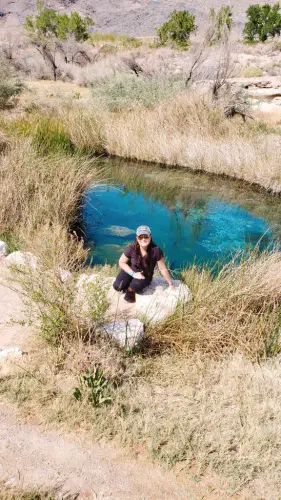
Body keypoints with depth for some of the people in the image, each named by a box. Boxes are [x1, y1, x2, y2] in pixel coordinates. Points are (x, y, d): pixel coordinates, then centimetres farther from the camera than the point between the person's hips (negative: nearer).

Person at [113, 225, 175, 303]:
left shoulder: (156, 250, -25)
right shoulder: (131, 248, -21)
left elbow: (162, 269, -14)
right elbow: (121, 262, -7)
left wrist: (171, 284, -5)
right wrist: (133, 274, -19)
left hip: (146, 275, -1)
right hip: (130, 271, 1)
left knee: (135, 286, -34)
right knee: (117, 286, -24)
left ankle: (130, 289, 4)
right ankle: (130, 289, 10)